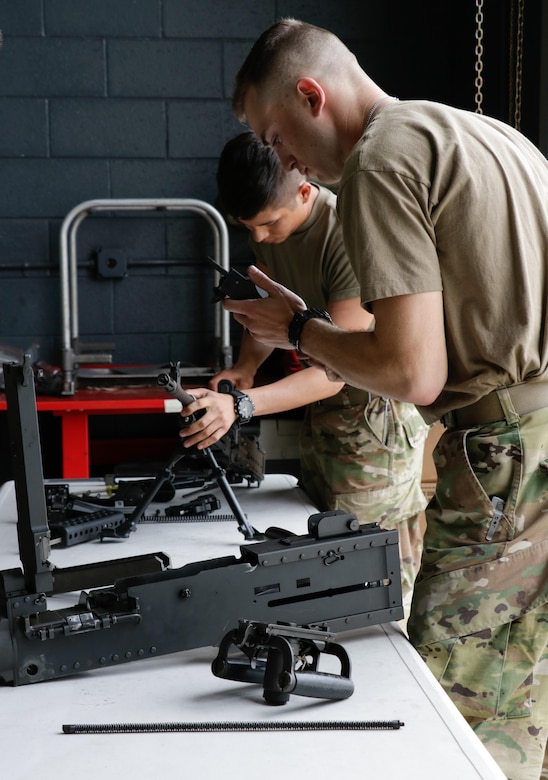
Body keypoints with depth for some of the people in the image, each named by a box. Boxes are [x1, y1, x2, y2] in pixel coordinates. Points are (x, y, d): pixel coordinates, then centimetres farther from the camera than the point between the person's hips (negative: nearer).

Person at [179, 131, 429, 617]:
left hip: (375, 406, -8)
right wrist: (247, 364, -5)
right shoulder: (268, 231, -2)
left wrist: (240, 406, -41)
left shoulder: (351, 236, -28)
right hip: (322, 403, 8)